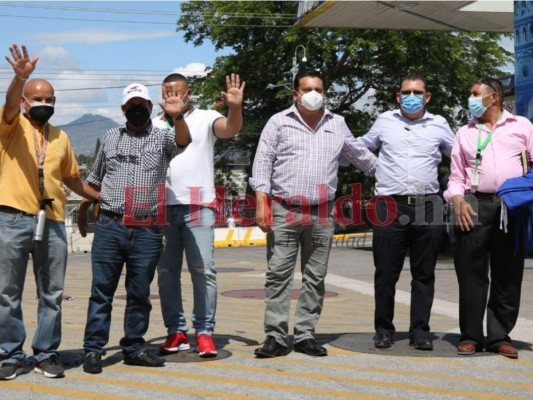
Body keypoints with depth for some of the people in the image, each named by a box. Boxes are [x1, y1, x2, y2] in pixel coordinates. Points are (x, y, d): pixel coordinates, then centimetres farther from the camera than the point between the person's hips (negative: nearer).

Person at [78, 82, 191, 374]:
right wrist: (83, 211, 18)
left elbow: (184, 141, -17)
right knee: (101, 290, 1)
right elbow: (94, 179, 21)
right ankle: (93, 349, 7)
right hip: (109, 226, 1)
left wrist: (178, 116, -37)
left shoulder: (163, 138, 7)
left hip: (147, 231, 0)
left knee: (140, 293, 8)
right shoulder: (111, 137, 13)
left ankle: (133, 347, 19)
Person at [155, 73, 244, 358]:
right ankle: (176, 331, 15)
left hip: (198, 207, -3)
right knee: (167, 272, 6)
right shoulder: (155, 125, 14)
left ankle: (204, 332, 5)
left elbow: (230, 129, -15)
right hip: (163, 207, 3)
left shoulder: (205, 118, 4)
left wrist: (235, 107, -34)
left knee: (203, 270, -3)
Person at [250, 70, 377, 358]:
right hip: (284, 212, -3)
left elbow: (358, 154, 26)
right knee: (278, 274, -4)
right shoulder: (279, 122, 3)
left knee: (315, 277, 6)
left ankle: (305, 335, 14)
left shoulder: (337, 124, 12)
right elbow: (263, 162, -1)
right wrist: (261, 203, -10)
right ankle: (276, 337, 0)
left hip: (322, 214, 3)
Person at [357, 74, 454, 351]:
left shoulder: (438, 125, 11)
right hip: (390, 207, -1)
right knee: (385, 273, 2)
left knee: (424, 274, 6)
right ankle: (383, 329, 14)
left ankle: (420, 331, 14)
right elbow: (360, 147, 26)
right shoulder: (384, 121, 11)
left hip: (427, 207, 1)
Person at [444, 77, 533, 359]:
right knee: (471, 274, -1)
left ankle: (500, 336, 13)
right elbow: (456, 175, 15)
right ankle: (471, 336, 8)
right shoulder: (464, 132, 17)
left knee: (508, 276, 4)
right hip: (475, 206, 1)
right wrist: (458, 200, -3)